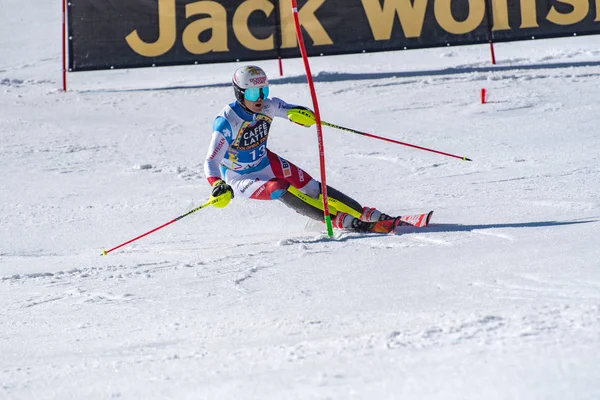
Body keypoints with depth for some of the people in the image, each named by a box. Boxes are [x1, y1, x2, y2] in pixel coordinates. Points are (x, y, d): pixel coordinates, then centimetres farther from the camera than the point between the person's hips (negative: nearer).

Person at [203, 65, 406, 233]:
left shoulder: (267, 106, -16)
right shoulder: (227, 122, -29)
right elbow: (211, 162, -28)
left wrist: (300, 113, -40)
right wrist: (218, 186, -47)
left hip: (266, 162, 6)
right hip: (241, 179, -5)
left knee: (311, 188, -7)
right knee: (280, 189, -29)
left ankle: (366, 215, -4)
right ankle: (339, 220, -31)